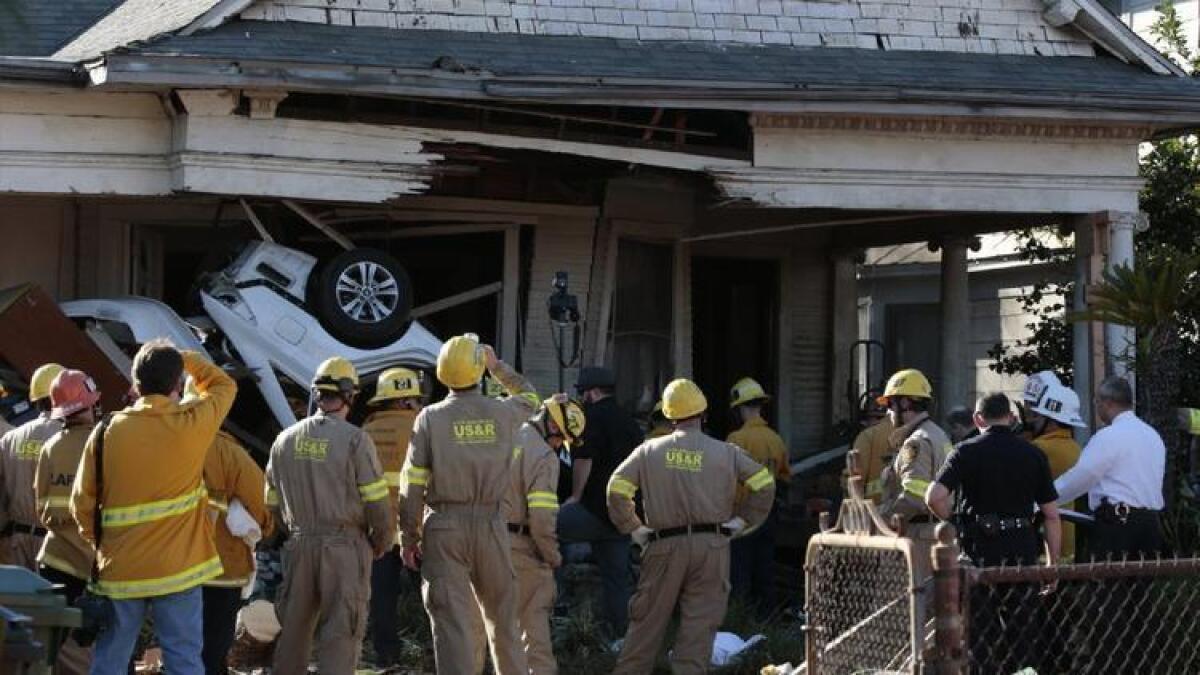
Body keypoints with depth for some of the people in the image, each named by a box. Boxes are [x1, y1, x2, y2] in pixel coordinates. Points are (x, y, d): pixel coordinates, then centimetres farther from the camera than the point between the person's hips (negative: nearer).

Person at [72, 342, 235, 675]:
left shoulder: (107, 432, -4)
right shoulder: (192, 424, -8)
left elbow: (83, 503, 1)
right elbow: (223, 385, 13)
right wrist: (185, 359, 20)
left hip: (120, 570, 2)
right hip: (177, 569, -1)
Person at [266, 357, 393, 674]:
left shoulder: (285, 440, 6)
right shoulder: (355, 439, -11)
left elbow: (273, 501, 12)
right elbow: (377, 501, -11)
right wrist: (382, 542, 5)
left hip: (300, 544, 5)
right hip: (344, 545, -5)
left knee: (294, 627, 16)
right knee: (340, 632, -1)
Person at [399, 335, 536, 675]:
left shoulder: (430, 418, -5)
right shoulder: (503, 413, 0)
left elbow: (413, 486, -5)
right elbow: (529, 399, 27)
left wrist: (408, 538, 2)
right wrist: (497, 366, 37)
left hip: (444, 530, -2)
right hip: (491, 526, 2)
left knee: (451, 622, -2)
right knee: (502, 616, 16)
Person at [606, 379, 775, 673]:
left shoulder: (650, 451, 3)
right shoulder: (726, 453, 3)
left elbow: (616, 489, -1)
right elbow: (764, 484, 2)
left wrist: (634, 529, 7)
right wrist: (741, 521, 8)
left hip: (665, 546, 1)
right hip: (712, 548, -1)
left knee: (647, 620, 10)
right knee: (700, 624, 3)